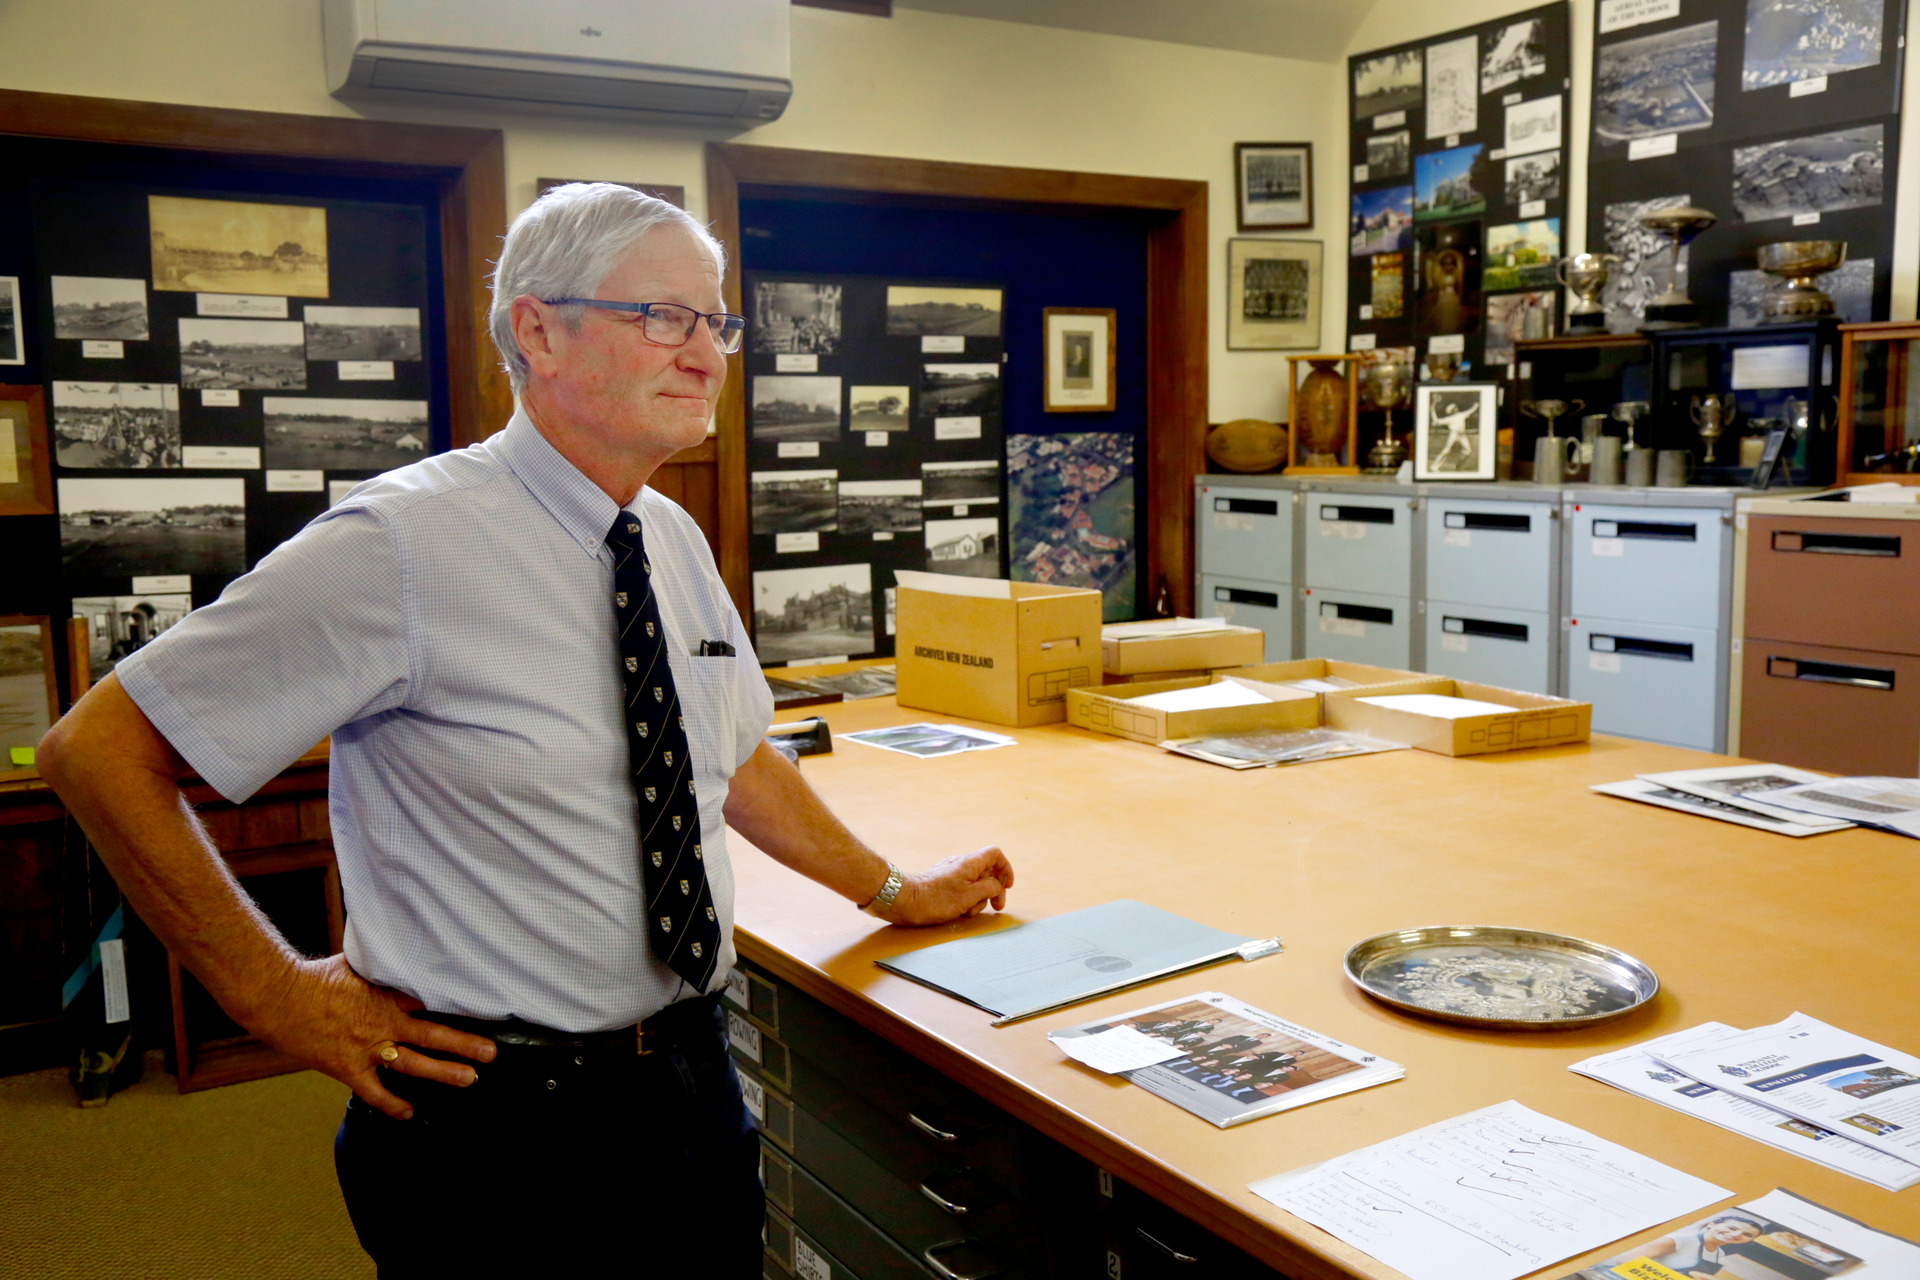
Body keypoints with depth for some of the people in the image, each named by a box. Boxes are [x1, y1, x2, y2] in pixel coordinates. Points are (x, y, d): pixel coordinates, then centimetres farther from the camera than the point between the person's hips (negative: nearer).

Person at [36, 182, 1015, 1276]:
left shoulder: (675, 541, 4)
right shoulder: (402, 549, -19)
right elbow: (99, 748, -16)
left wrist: (895, 892, 21)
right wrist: (277, 995, -14)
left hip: (694, 1087, 7)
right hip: (501, 1119, -7)